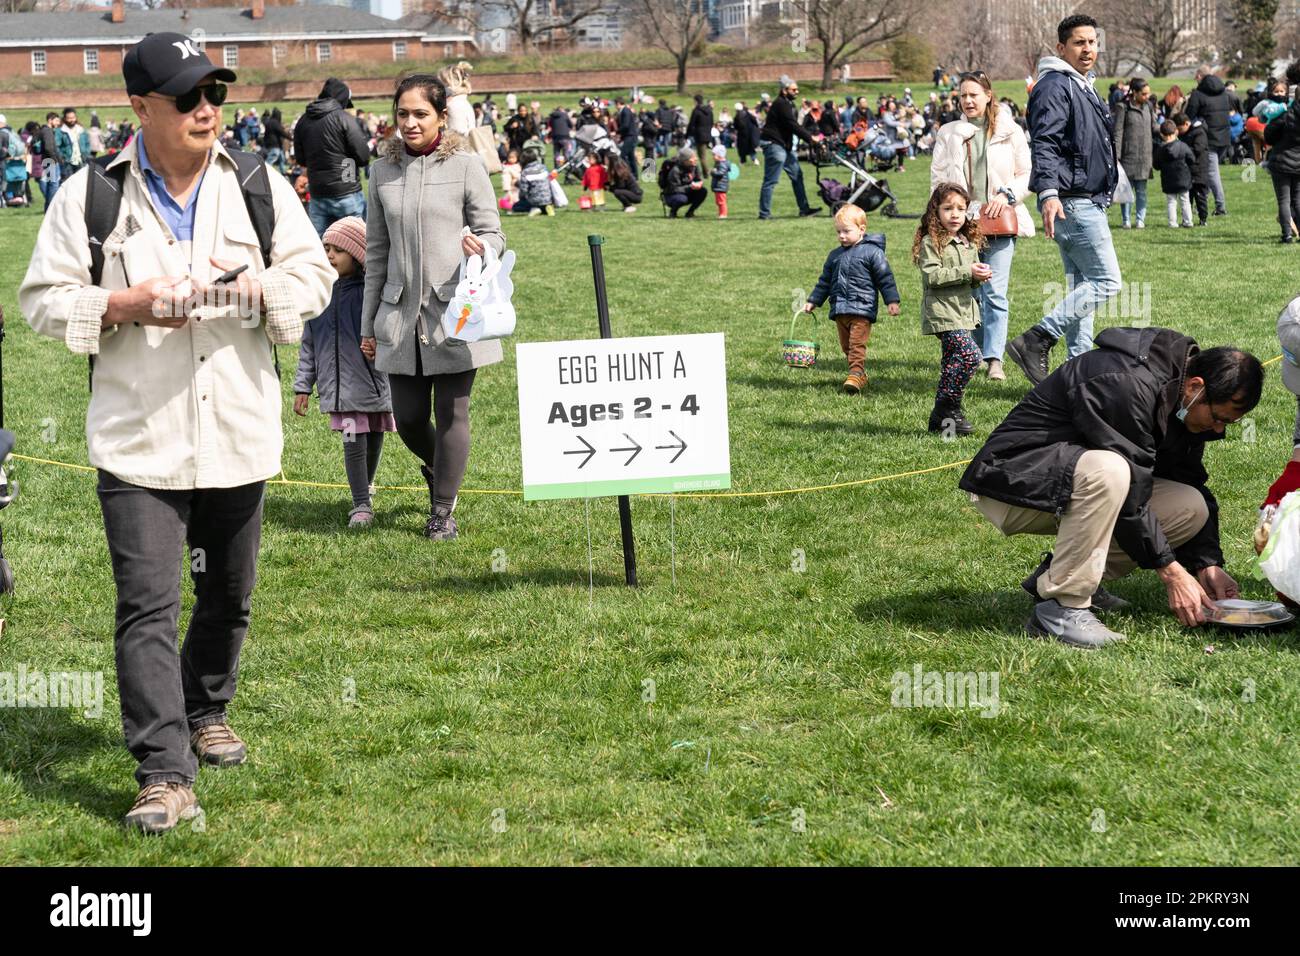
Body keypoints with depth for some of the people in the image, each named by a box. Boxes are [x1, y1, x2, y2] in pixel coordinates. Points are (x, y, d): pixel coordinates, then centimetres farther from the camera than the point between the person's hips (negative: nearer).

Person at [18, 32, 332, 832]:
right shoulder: (89, 197, -3)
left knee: (229, 595, 17)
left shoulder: (260, 188, 5)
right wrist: (127, 305, -18)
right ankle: (165, 774, -9)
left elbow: (315, 273, 8)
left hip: (239, 435, 3)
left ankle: (208, 712, 42)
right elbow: (43, 299, 0)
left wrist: (262, 288, -14)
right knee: (148, 606, -10)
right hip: (139, 442, -3)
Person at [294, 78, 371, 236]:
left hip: (317, 194, 5)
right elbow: (363, 157, -11)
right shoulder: (345, 119, -10)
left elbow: (300, 159, 14)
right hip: (346, 193, -5)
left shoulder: (303, 121, 6)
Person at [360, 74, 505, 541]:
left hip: (454, 310, -3)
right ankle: (439, 473, 36)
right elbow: (376, 252, 13)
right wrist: (368, 323, 13)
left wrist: (480, 249, -24)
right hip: (400, 311, 3)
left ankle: (443, 510, 14)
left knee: (450, 414, 0)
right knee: (408, 417, 6)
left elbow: (493, 234, 1)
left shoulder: (465, 165, -2)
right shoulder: (383, 171, 8)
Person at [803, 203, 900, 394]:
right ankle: (860, 375, 20)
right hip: (840, 310, 7)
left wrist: (892, 301, -10)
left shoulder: (872, 252, -4)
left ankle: (856, 374, -20)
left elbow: (885, 278, -5)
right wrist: (813, 301, 20)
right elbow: (825, 281, 23)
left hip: (862, 308, -7)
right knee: (846, 345, 11)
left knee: (857, 344, -15)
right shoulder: (835, 255, 15)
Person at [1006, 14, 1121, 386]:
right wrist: (1048, 193, -36)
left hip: (1088, 203, 10)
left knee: (1082, 286, 10)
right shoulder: (1055, 87, -12)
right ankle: (1034, 342, -14)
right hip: (1072, 202, -10)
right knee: (1106, 281, -12)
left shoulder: (1083, 87, 20)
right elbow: (1044, 144, -24)